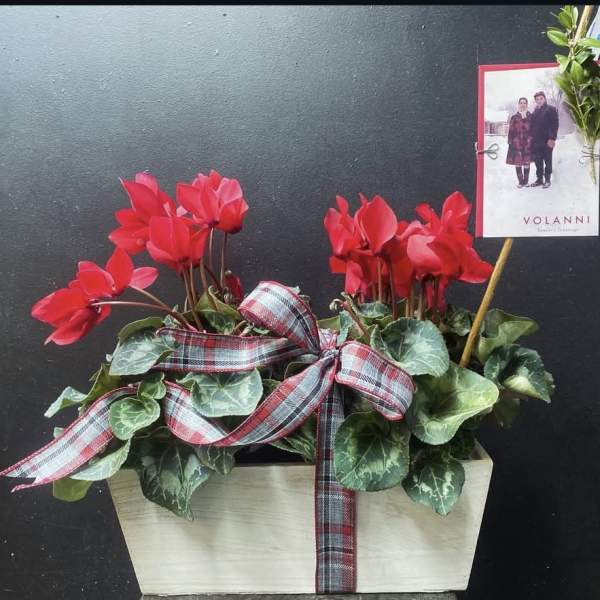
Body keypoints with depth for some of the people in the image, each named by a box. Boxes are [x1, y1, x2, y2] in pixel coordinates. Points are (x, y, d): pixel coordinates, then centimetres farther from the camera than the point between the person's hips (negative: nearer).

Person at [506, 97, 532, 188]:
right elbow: (511, 131, 4)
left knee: (527, 162, 1)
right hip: (516, 143, 0)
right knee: (517, 162, -1)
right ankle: (520, 181, 9)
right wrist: (510, 142, -3)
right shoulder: (514, 117, 7)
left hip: (527, 143, 0)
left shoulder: (531, 116, 8)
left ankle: (526, 180, 12)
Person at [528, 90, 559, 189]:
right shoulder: (535, 111, 17)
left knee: (547, 161, 2)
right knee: (538, 162, 7)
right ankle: (539, 179, 14)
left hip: (547, 141, -5)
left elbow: (555, 125, -7)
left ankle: (547, 180, 8)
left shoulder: (552, 109, 0)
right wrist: (531, 136, 5)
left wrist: (552, 138, -16)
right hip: (536, 141, 5)